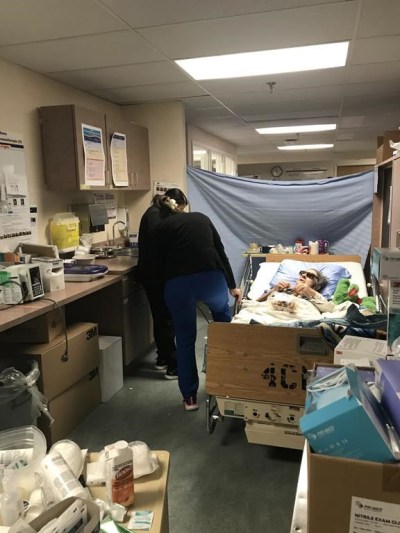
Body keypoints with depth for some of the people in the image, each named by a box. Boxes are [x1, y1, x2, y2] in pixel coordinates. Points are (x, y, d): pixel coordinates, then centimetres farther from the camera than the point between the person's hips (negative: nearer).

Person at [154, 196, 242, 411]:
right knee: (224, 320, 31)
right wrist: (232, 286, 28)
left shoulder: (161, 227, 18)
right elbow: (221, 253, 22)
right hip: (211, 277, 2)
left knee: (185, 338, 17)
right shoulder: (201, 218, 24)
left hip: (178, 283, -2)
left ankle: (189, 397, 24)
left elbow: (161, 263, 13)